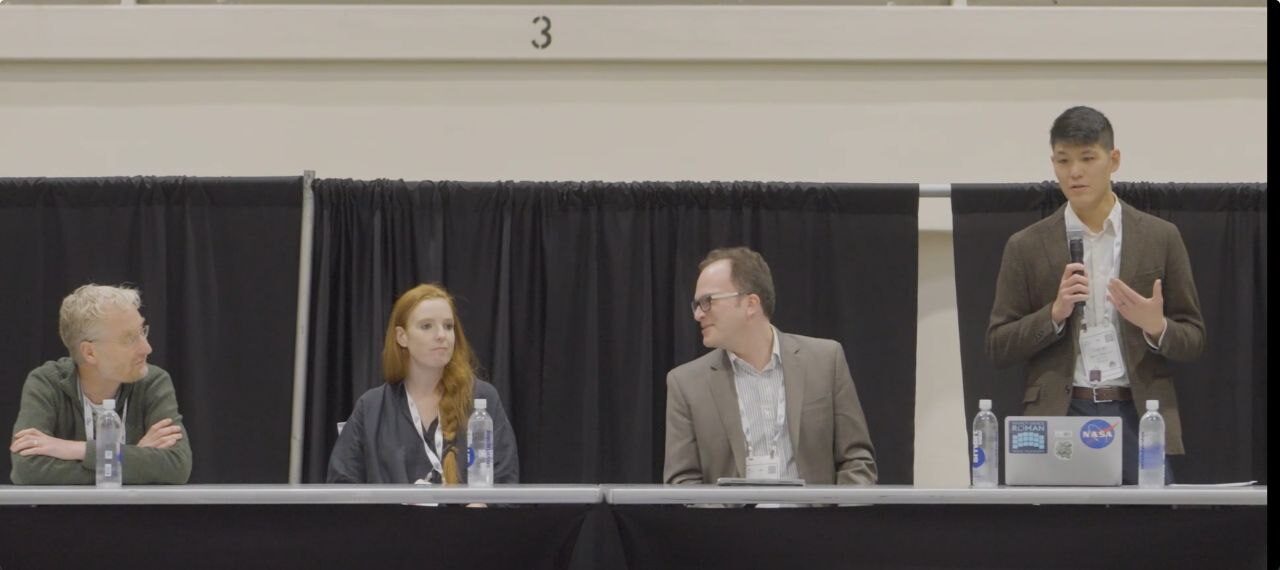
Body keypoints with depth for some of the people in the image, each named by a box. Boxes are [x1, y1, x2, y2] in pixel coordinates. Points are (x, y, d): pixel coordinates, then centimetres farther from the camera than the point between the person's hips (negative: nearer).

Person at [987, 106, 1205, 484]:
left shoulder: (1160, 238, 8)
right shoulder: (1027, 247, 7)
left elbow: (1193, 340, 10)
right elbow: (998, 348, 6)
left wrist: (1157, 327, -13)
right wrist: (1055, 313, -10)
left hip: (1138, 415, 0)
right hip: (1060, 418, 0)